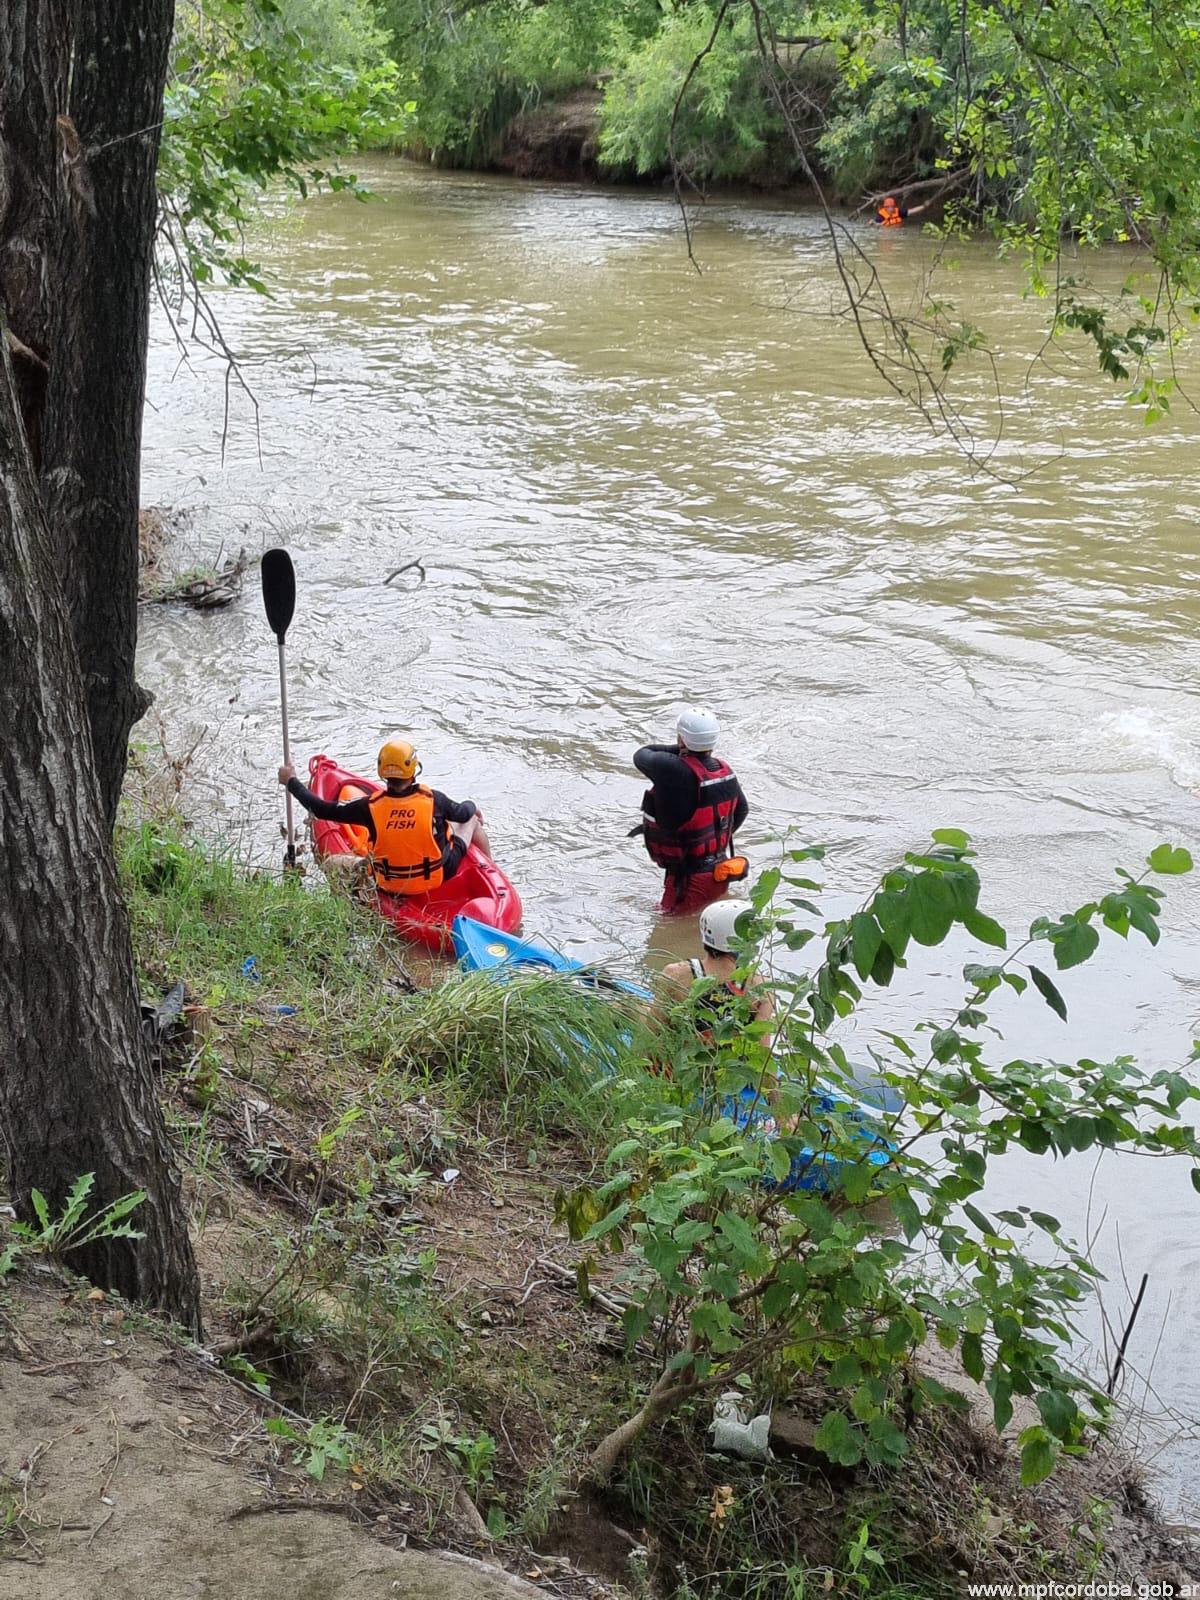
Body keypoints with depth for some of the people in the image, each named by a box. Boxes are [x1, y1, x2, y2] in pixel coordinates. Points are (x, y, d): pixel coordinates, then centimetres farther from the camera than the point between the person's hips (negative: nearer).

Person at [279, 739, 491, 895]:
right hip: (439, 879, -1)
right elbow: (463, 812, 0)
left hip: (389, 888, 1)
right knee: (472, 820, 22)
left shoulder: (370, 807, -21)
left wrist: (291, 782, 3)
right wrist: (472, 805, 25)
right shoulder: (433, 800, -21)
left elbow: (321, 809, -12)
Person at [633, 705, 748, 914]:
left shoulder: (675, 771, -27)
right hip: (721, 874, 8)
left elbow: (641, 756, -8)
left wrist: (680, 749, -3)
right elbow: (741, 811, 16)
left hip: (690, 878, -8)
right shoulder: (725, 770, -1)